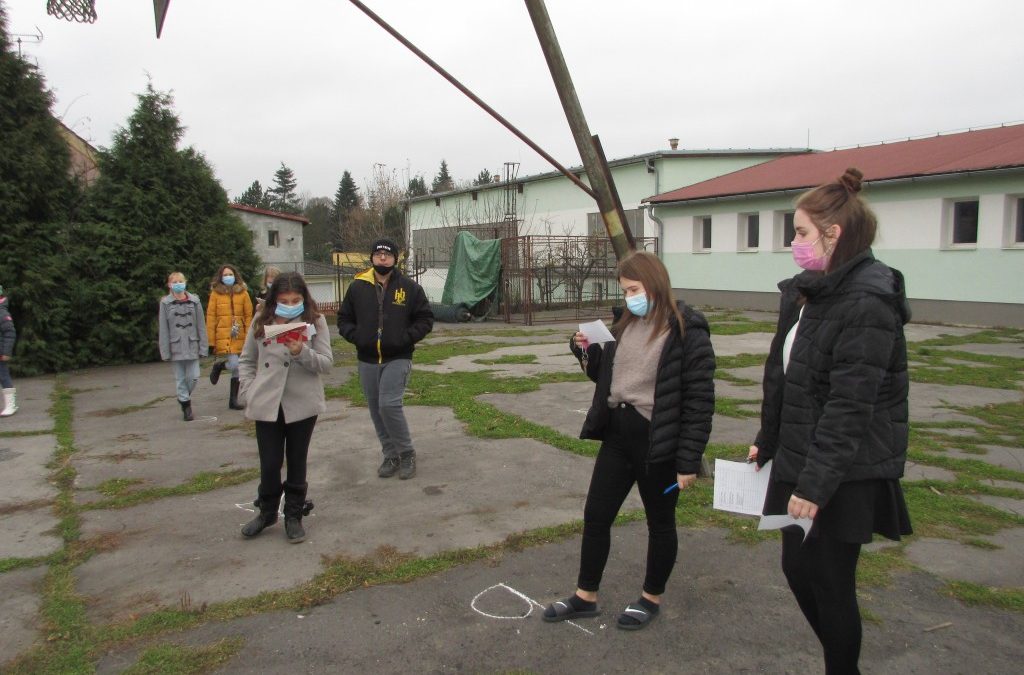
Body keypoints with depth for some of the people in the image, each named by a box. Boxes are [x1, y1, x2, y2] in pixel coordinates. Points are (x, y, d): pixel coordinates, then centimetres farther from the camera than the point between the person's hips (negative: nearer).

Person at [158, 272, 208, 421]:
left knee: (193, 377, 1)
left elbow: (201, 325, 3)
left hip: (192, 346, 1)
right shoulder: (165, 303, -1)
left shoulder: (194, 301, 2)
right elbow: (163, 329, -1)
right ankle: (186, 405, 18)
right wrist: (165, 351, -4)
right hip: (176, 347, -1)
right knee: (181, 378, 5)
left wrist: (203, 346, -1)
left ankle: (184, 398, 28)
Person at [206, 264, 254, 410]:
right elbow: (210, 317, 0)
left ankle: (233, 400, 19)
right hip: (223, 336, -3)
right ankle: (218, 366, 18)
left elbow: (248, 316, 4)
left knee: (237, 369, 6)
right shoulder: (215, 293, 1)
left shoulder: (243, 293, 5)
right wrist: (211, 340, -4)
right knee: (235, 365, -16)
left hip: (239, 337, 3)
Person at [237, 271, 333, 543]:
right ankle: (266, 512, 30)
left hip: (302, 404, -1)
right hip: (267, 405, 1)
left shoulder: (315, 322, -4)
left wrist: (302, 352, -25)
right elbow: (246, 360, 11)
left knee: (297, 462, 11)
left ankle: (294, 515, 27)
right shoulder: (262, 321, 2)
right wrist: (249, 392, 0)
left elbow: (327, 363, -8)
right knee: (269, 463, 7)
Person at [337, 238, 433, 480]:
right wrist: (356, 336, -6)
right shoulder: (357, 287, 4)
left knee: (389, 405, -17)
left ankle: (407, 453, 3)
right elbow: (344, 319, 12)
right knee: (376, 410, 9)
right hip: (367, 360, 4)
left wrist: (406, 338, -12)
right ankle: (391, 455, 25)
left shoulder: (410, 287, -1)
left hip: (398, 359, -4)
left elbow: (425, 319, 3)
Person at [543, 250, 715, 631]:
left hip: (658, 443, -7)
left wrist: (689, 460, -16)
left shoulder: (687, 332, -14)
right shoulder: (625, 325, 8)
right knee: (595, 516, 11)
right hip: (617, 435, 7)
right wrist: (587, 353, -2)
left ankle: (651, 598, 33)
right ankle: (585, 597, 28)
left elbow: (700, 400, -15)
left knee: (660, 522, 13)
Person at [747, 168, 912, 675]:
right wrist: (768, 441, 19)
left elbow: (850, 407, -23)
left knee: (830, 582, 5)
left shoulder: (868, 303, -19)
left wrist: (815, 483, -23)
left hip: (845, 475, -9)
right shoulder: (805, 292, 9)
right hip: (799, 461, 9)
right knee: (796, 568, 18)